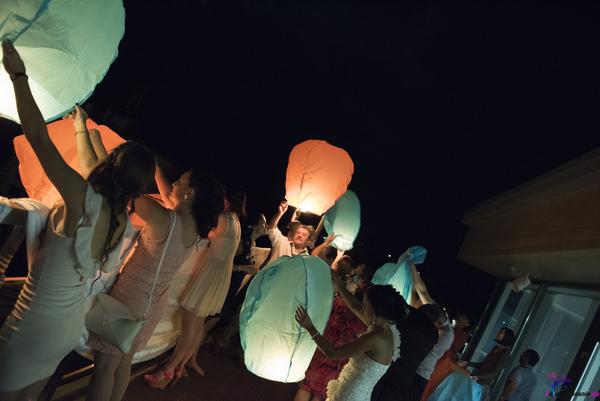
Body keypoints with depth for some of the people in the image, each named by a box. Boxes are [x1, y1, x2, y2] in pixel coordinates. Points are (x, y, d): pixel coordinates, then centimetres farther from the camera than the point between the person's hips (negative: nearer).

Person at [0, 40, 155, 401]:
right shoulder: (122, 218, -4)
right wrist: (81, 127, 29)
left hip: (34, 327, -6)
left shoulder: (84, 199, -24)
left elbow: (38, 135, -21)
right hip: (70, 325, 7)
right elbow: (93, 169, 15)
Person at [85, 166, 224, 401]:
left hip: (131, 300, -7)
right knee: (123, 363, 22)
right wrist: (154, 166, 15)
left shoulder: (168, 220, -25)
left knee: (104, 366, 7)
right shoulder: (194, 227, -1)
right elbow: (168, 196, 13)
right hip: (154, 302, 8)